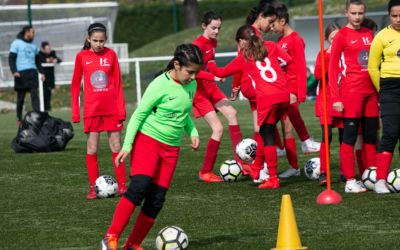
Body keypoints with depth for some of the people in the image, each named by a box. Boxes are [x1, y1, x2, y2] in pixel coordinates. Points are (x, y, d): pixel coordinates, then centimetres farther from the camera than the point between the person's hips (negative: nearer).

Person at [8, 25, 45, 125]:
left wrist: (41, 72, 18)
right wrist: (14, 71, -19)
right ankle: (19, 118, 14)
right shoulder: (17, 43, -1)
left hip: (32, 73, 5)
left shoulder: (33, 45, 17)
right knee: (20, 97, 3)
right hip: (21, 74, -5)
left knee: (35, 95, -7)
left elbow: (37, 60, 26)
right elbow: (11, 58, -6)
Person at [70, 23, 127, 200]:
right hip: (91, 109, 0)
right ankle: (93, 188, 7)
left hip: (111, 108, 0)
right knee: (92, 149, 2)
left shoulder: (111, 54, 1)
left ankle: (122, 185, 10)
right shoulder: (81, 56, 0)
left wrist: (121, 109, -2)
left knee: (116, 147, 4)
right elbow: (75, 84, 6)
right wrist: (75, 112, 2)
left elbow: (118, 83, 3)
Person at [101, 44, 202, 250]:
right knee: (139, 186, -24)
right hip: (147, 140, -6)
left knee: (157, 200, 1)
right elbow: (139, 114, -10)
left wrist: (192, 132, 6)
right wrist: (127, 145, -16)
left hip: (171, 148, 7)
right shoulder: (160, 85, -15)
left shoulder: (191, 85, 6)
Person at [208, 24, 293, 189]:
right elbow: (288, 60, 16)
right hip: (284, 96, 5)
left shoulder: (242, 58, 10)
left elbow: (221, 72, 22)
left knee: (268, 137, 0)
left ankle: (273, 179, -4)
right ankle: (257, 168, 28)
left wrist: (210, 64, 42)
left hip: (267, 99, -5)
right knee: (265, 132, 19)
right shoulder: (270, 47, 16)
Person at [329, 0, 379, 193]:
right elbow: (332, 68, -4)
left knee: (371, 137, 8)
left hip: (370, 91, 6)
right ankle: (350, 181, -4)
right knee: (350, 136, -5)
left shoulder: (368, 34, 14)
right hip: (351, 92, -6)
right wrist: (335, 98, -11)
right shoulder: (341, 36, -3)